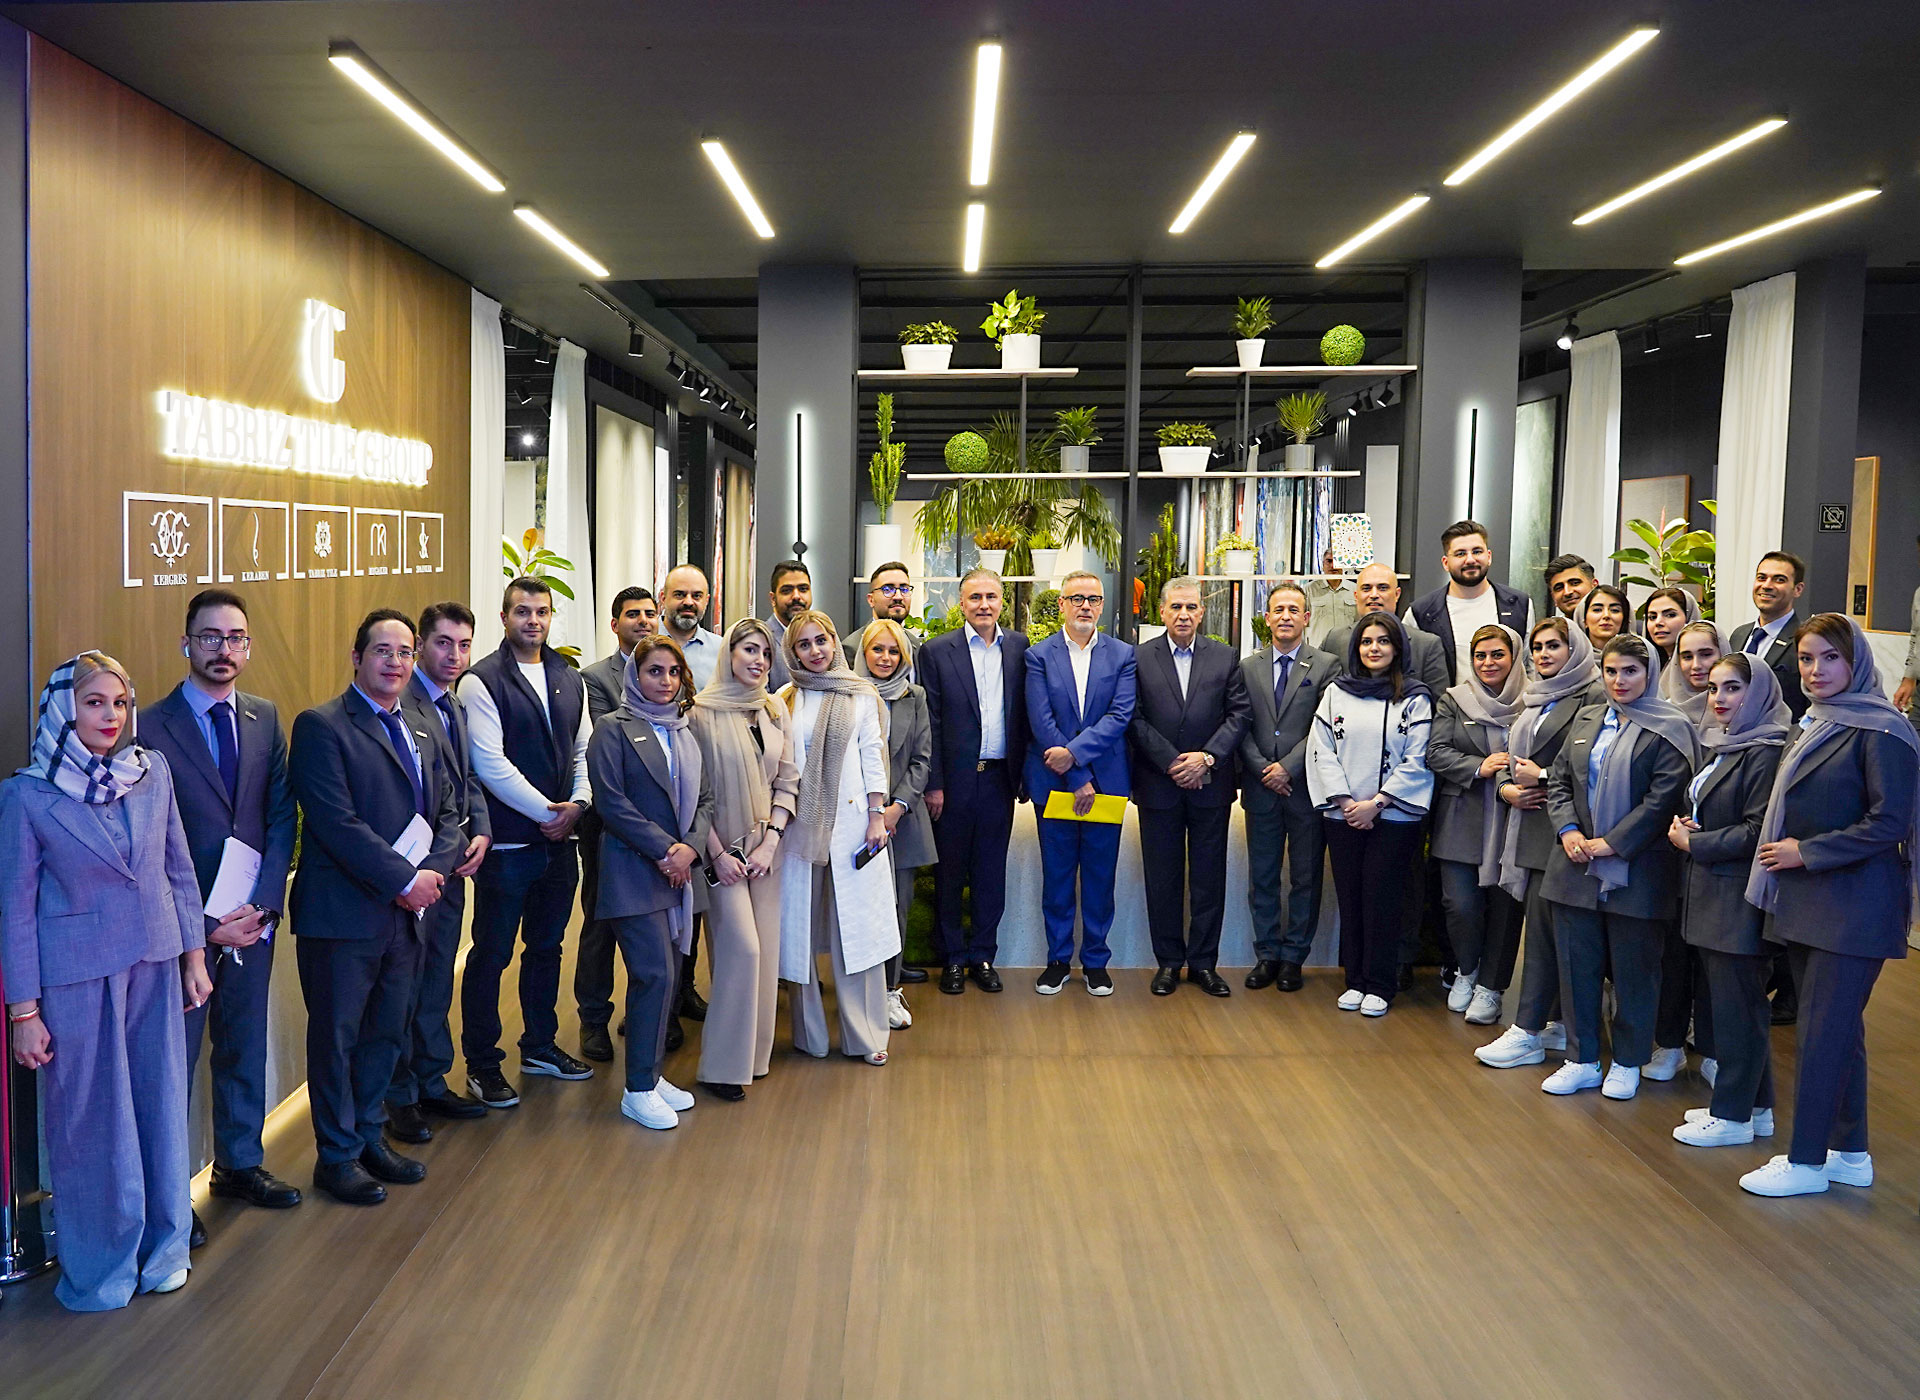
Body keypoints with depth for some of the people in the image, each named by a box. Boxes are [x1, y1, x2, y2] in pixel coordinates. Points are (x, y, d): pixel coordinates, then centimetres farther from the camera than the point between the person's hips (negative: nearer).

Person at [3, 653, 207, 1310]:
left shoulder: (154, 770, 2)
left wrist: (194, 954, 9)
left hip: (155, 966, 3)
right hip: (77, 978, -3)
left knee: (161, 1104, 12)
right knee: (90, 1120, 7)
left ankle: (163, 1250, 30)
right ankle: (98, 1270, 26)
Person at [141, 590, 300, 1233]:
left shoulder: (265, 719, 5)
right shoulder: (151, 728, -10)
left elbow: (281, 816, 3)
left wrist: (264, 904, -9)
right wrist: (205, 923, -14)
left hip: (252, 918, 5)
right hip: (184, 926, -5)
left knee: (244, 1046, 17)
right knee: (174, 1055, 5)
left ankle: (240, 1163, 33)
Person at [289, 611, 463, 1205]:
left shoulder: (420, 731, 15)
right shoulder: (321, 726, -9)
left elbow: (448, 812, 13)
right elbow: (336, 822, -18)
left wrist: (434, 868, -7)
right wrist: (404, 879, -17)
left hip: (406, 911, 7)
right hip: (344, 912, -7)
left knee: (387, 1033, 16)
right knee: (337, 1037, 6)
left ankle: (369, 1138, 30)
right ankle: (337, 1156, 18)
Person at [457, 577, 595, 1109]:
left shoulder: (570, 680, 11)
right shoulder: (481, 681, -9)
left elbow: (584, 751, 12)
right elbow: (490, 764, -15)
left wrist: (578, 804, -6)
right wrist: (547, 811, -14)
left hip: (559, 839, 6)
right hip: (507, 842, -6)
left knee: (546, 947, 18)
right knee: (491, 954, 3)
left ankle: (540, 1046, 32)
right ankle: (482, 1064, 14)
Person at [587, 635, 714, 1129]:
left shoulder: (685, 732, 16)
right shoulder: (614, 729, -3)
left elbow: (705, 799, 13)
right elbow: (611, 802, -11)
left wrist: (690, 847, -6)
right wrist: (664, 850, -14)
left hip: (680, 871, 6)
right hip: (634, 872, -6)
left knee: (668, 975, 7)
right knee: (655, 974, -11)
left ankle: (651, 1074, 19)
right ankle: (638, 1089, -1)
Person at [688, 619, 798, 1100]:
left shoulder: (775, 710, 6)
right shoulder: (702, 712, -8)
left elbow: (787, 782, 7)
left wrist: (769, 844, -3)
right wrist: (717, 854, -12)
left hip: (765, 846, 5)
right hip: (720, 848, -5)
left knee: (765, 949, 6)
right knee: (741, 947, -11)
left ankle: (754, 1053, 20)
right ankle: (723, 1065, -1)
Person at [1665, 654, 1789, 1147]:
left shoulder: (1765, 753, -16)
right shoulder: (1722, 746, 14)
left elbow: (1758, 831, -21)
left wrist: (1695, 843, -12)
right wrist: (1687, 826, 5)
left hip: (1741, 898, -10)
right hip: (1711, 893, 10)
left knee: (1736, 1006, 0)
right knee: (1729, 1002, 15)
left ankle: (1733, 1116, 10)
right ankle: (1755, 1106, 25)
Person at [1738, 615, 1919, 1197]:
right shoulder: (1814, 724, 13)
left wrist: (1805, 853, -15)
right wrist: (1785, 852, 7)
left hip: (1853, 906, -8)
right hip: (1806, 903, 8)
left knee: (1823, 1031, -3)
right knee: (1838, 1028, 15)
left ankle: (1807, 1161, 7)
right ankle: (1849, 1153, 25)